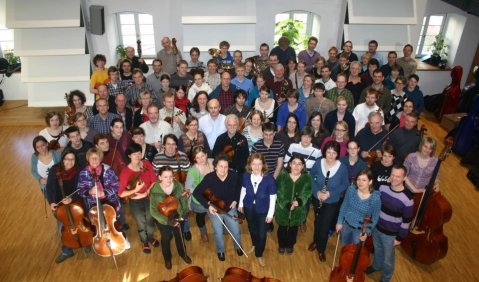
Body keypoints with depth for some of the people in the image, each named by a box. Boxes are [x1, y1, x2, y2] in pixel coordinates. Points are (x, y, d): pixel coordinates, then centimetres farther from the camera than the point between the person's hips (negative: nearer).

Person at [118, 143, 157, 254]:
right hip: (135, 202, -3)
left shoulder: (147, 164, -12)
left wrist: (146, 192, -19)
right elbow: (121, 193, -22)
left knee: (150, 221, 22)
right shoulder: (125, 171, -22)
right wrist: (135, 190, -34)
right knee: (141, 224, 17)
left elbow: (154, 181, -7)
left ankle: (151, 238, 53)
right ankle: (144, 242, 47)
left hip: (149, 199, 3)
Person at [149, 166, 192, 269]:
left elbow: (184, 201, -3)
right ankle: (167, 258, 48)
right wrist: (167, 220, -27)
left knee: (179, 236, 21)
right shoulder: (154, 190, -26)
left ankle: (183, 254, 52)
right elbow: (153, 211, -21)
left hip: (177, 217, 2)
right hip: (163, 219, -2)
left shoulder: (178, 186, -20)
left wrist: (184, 213, -15)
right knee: (166, 238, 17)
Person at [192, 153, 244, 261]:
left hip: (230, 208, 2)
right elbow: (196, 193, -18)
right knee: (218, 233, 12)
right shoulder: (209, 178, -28)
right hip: (214, 210, -1)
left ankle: (238, 247, 47)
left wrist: (236, 200, -4)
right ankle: (220, 251, 45)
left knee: (236, 232, 12)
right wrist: (208, 205, -24)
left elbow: (239, 186, 2)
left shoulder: (234, 175, -23)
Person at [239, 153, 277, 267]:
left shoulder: (269, 178, -26)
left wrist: (270, 214, -10)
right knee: (252, 229, 26)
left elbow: (273, 197, -16)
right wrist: (240, 204, 11)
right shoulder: (246, 175, -17)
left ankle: (259, 255, 38)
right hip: (249, 208, 3)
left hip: (263, 210, -3)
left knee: (262, 234, 10)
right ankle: (255, 245, 58)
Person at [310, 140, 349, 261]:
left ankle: (321, 249, 34)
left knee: (325, 227, 6)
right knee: (317, 222, 23)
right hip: (317, 199, 2)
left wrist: (330, 193, -23)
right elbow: (311, 177, -4)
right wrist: (317, 191, -18)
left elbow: (344, 185, -11)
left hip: (332, 202, -2)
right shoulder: (318, 163, -17)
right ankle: (316, 241, 52)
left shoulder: (342, 168, -22)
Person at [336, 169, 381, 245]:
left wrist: (367, 232, -23)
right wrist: (340, 222, 1)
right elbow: (344, 206, -2)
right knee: (345, 248, 25)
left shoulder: (375, 198, -26)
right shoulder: (351, 189, -18)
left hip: (360, 230, -3)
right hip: (346, 225, 3)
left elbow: (375, 218, -13)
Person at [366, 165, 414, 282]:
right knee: (377, 249, 29)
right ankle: (376, 266, 57)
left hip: (390, 234, -4)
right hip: (376, 227, 4)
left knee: (387, 259, 16)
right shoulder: (383, 187, -12)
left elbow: (406, 221, -16)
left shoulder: (407, 198, -26)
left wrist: (400, 238, -9)